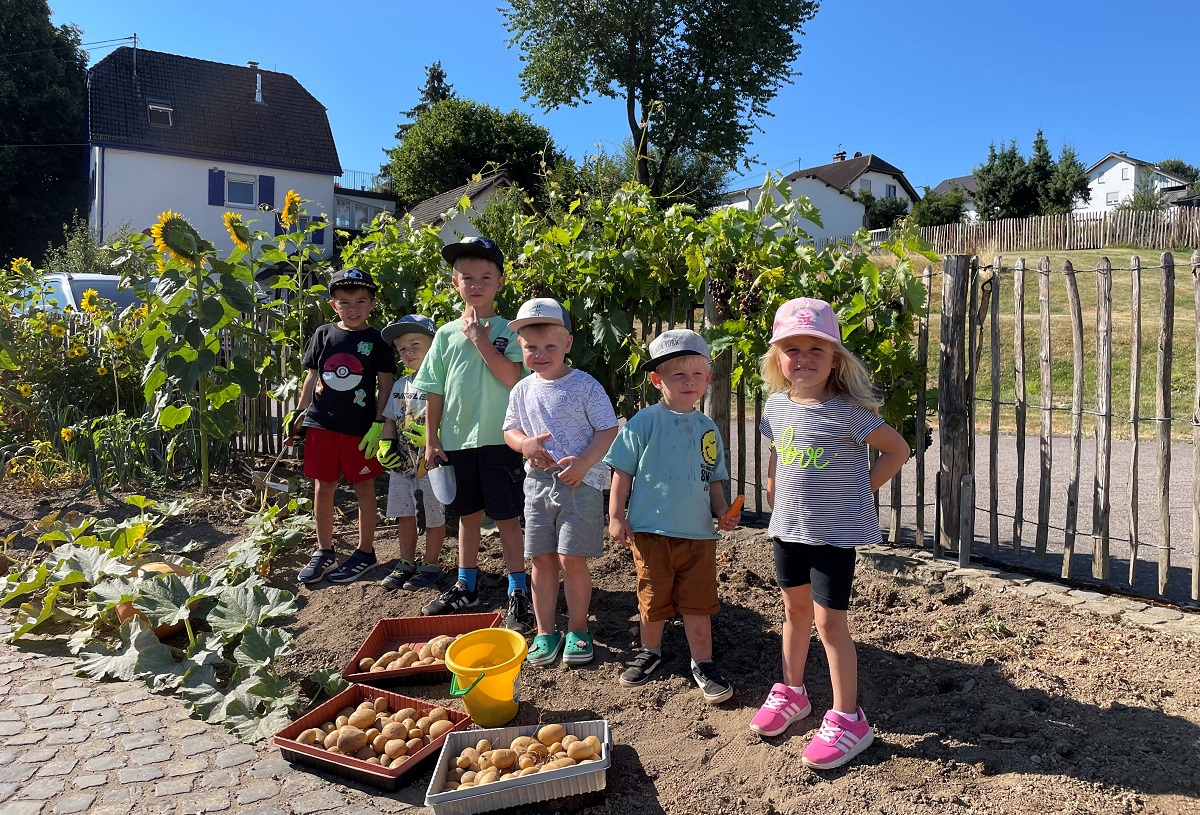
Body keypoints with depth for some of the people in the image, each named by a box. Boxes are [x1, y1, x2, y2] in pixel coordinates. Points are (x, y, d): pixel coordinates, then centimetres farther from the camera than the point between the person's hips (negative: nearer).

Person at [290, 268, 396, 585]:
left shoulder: (376, 341, -3)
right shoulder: (323, 334, 5)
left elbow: (385, 385, -2)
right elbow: (312, 377, 12)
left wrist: (378, 424, -8)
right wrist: (298, 412, 10)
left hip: (360, 428, -3)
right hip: (322, 424, 3)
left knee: (364, 488, 6)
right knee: (323, 488, 10)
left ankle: (365, 552, 19)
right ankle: (324, 551, 25)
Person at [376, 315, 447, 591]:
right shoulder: (400, 386, 10)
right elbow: (390, 419, 16)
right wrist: (386, 446, 3)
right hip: (402, 464, 7)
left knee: (433, 517, 6)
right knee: (406, 516, 16)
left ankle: (430, 565, 20)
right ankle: (406, 563, 29)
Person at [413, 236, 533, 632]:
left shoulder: (508, 330, -4)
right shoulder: (446, 334, 5)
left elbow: (512, 377, -18)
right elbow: (434, 391, 7)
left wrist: (480, 339, -16)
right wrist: (431, 440, 4)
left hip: (499, 440, -4)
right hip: (456, 441, 4)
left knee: (506, 517, 2)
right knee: (468, 515, 17)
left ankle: (518, 592, 14)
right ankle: (466, 586, 31)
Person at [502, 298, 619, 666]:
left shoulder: (585, 386, -7)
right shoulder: (522, 390, 7)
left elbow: (608, 430, -7)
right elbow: (509, 430, 16)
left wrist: (584, 462, -20)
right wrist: (525, 444, -8)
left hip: (581, 483, -4)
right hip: (538, 483, 4)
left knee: (572, 559, -4)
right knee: (542, 559, 9)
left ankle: (578, 630, 15)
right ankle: (545, 632, 21)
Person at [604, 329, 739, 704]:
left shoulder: (707, 428, 6)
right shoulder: (644, 422, -8)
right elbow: (623, 471, -5)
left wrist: (722, 511, 0)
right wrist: (616, 516, -8)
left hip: (698, 533, 3)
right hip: (652, 530, -3)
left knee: (698, 603, 9)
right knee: (653, 600, 14)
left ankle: (703, 663, 24)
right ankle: (650, 651, 37)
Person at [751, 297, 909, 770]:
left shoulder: (846, 411, -17)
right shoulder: (778, 403, 1)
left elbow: (897, 450, -10)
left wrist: (863, 488, -11)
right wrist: (774, 484, 6)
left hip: (836, 530, -6)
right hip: (788, 525, 6)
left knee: (829, 620, -2)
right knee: (795, 609, 20)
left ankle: (847, 719, 13)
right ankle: (791, 692, 38)